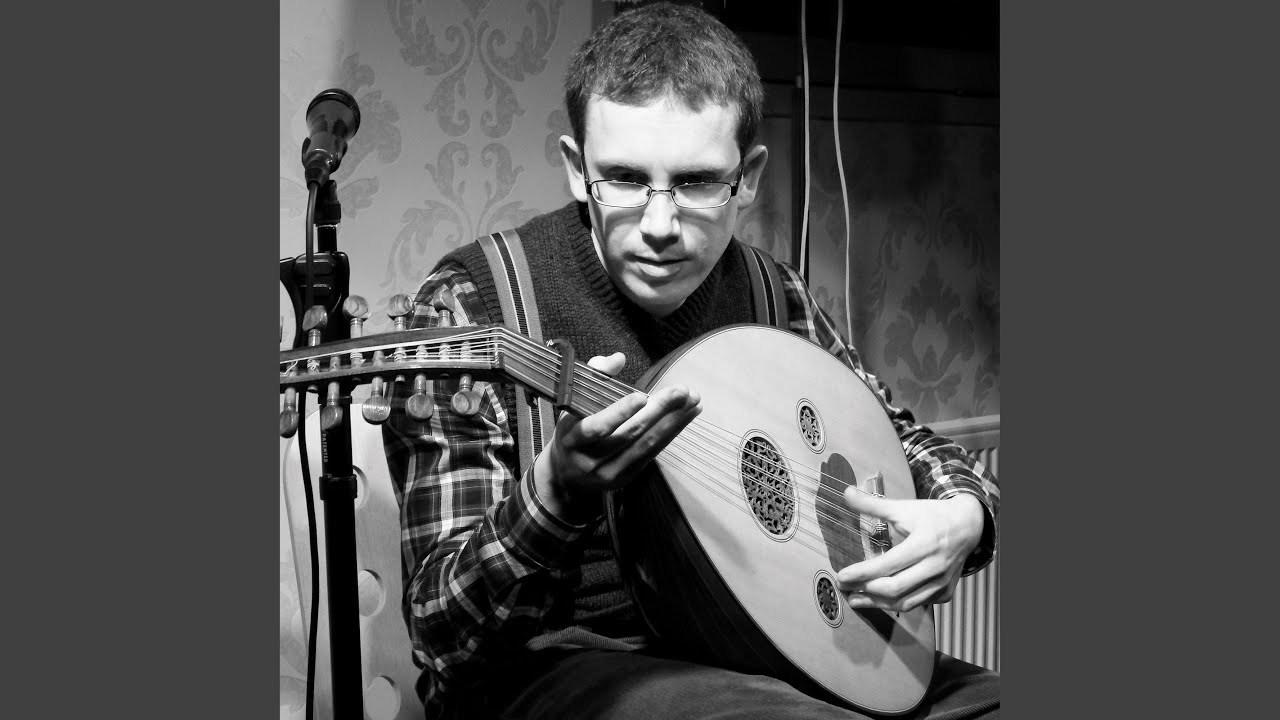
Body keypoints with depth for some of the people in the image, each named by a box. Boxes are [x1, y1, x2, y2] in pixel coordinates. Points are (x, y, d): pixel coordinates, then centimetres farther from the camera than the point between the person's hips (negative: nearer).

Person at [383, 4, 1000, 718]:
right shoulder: (472, 308, -14)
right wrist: (557, 497, -36)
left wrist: (964, 513, -6)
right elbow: (446, 638, -16)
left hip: (756, 657, 6)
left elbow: (903, 439, 17)